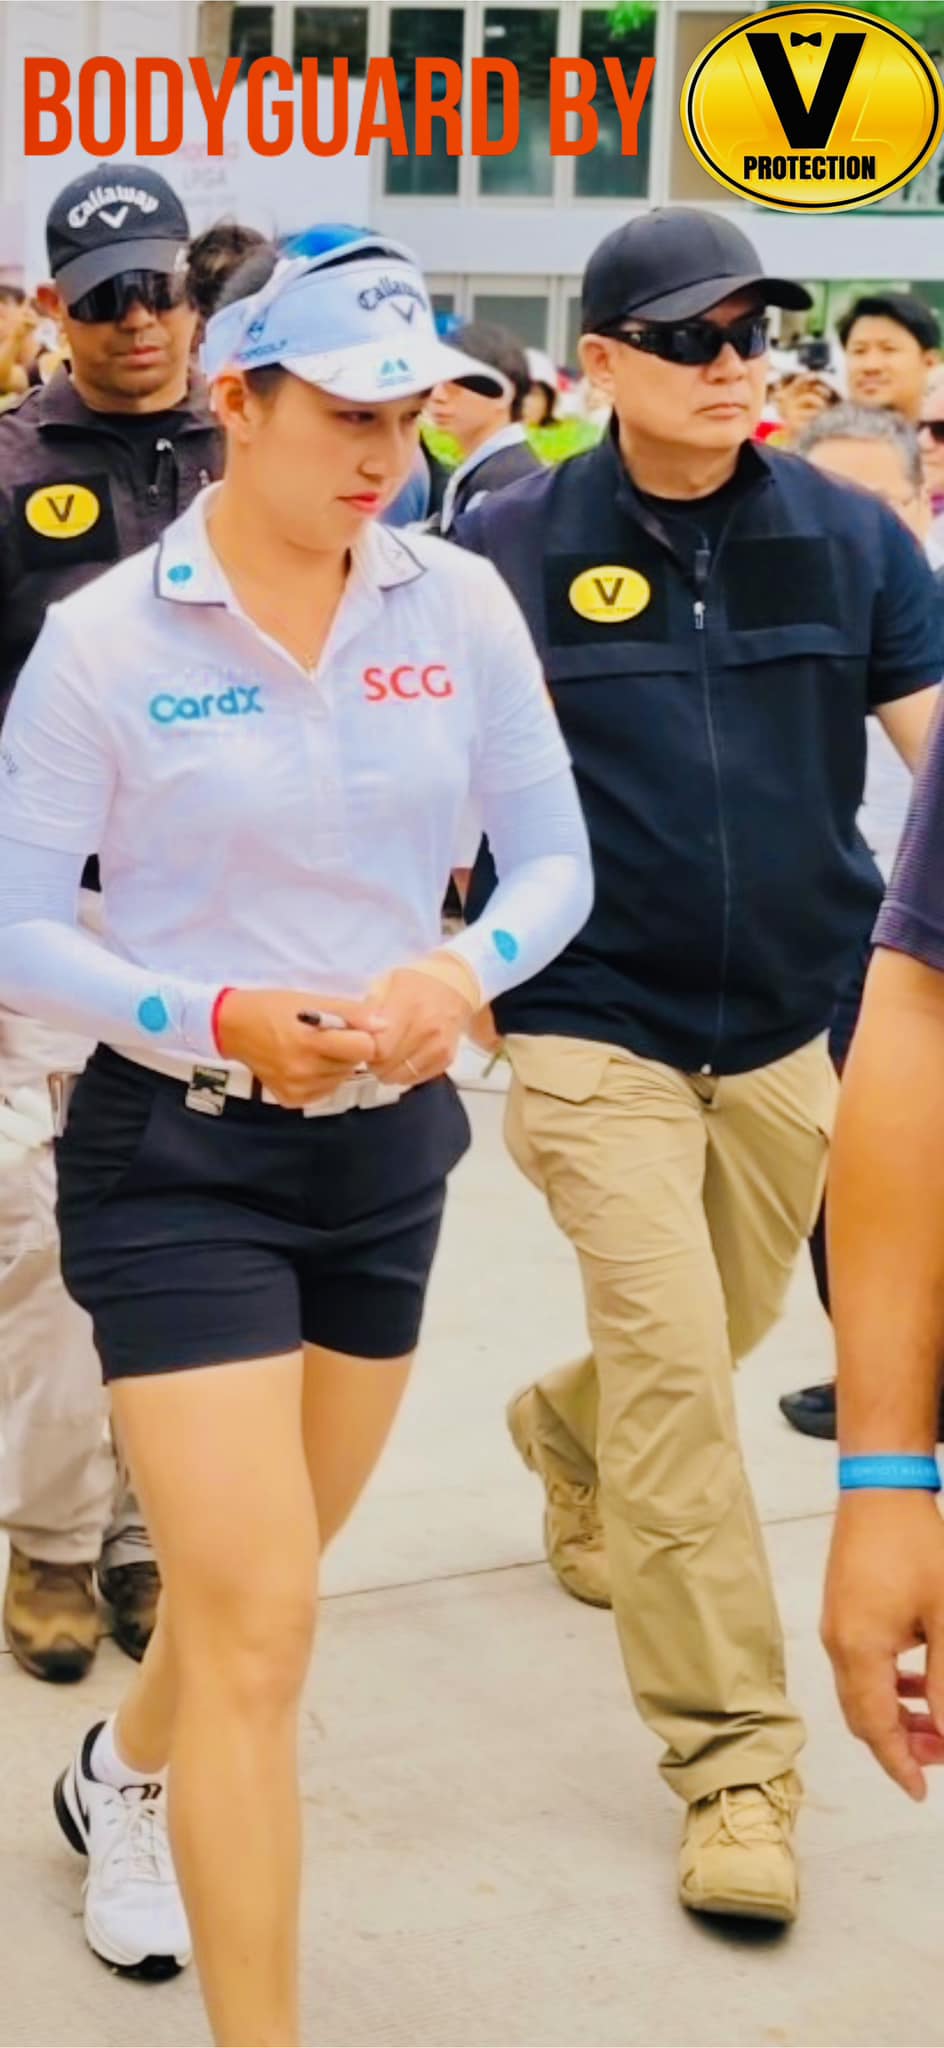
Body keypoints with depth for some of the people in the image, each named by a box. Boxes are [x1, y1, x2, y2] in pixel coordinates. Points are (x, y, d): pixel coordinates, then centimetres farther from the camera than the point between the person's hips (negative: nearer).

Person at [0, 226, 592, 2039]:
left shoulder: (461, 604, -3)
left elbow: (553, 859, 3)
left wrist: (466, 969, -18)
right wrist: (210, 1021, -23)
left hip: (390, 1143, 4)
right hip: (181, 1155, -4)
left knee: (261, 1575, 20)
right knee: (259, 1619, -10)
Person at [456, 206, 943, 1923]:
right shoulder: (513, 546, -6)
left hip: (786, 1030, 4)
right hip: (596, 1034, -4)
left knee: (718, 1340, 19)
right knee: (673, 1373, -10)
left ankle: (564, 1432, 54)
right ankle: (734, 1767, -1)